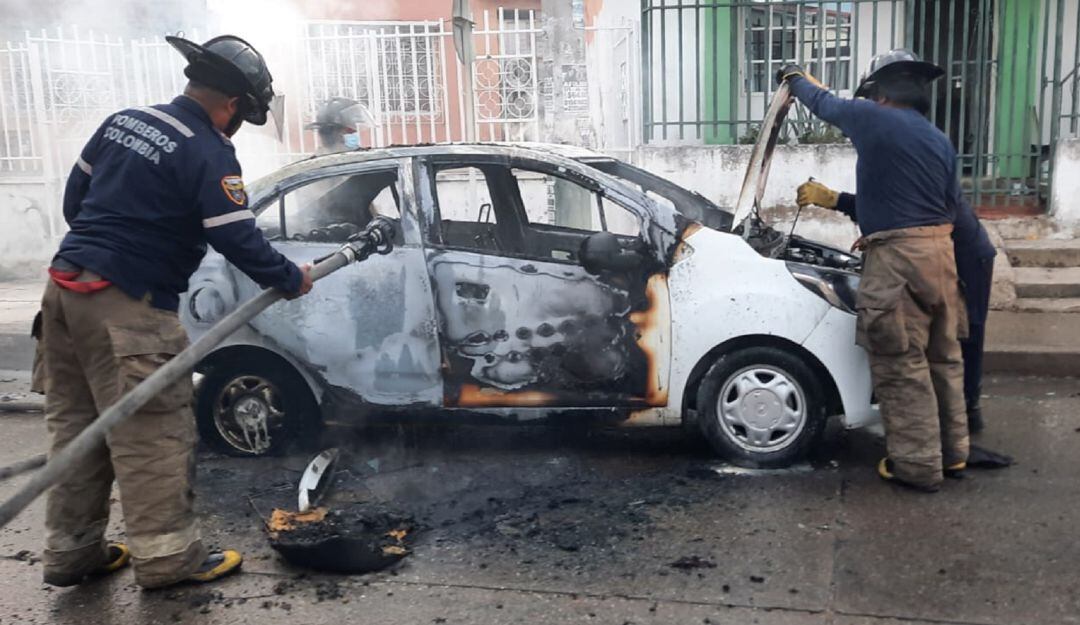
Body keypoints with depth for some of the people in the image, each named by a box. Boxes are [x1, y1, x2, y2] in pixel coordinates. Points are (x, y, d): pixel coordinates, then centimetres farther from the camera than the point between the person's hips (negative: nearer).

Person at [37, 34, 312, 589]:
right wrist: (292, 280, 0)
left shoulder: (123, 122, 12)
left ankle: (71, 551, 24)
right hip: (125, 307, -9)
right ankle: (167, 556, 7)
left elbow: (74, 196, 19)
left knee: (77, 423, 15)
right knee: (153, 434, -1)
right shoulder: (208, 154, -12)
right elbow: (238, 240, -15)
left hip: (65, 287, 9)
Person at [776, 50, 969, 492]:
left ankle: (918, 465, 5)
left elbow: (823, 103, 13)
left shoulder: (874, 119, -4)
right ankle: (953, 453, 28)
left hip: (897, 255, -8)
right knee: (943, 357, 17)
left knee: (902, 366, -1)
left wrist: (794, 78, 35)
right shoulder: (940, 140, 17)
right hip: (939, 249, 8)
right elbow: (950, 205, 22)